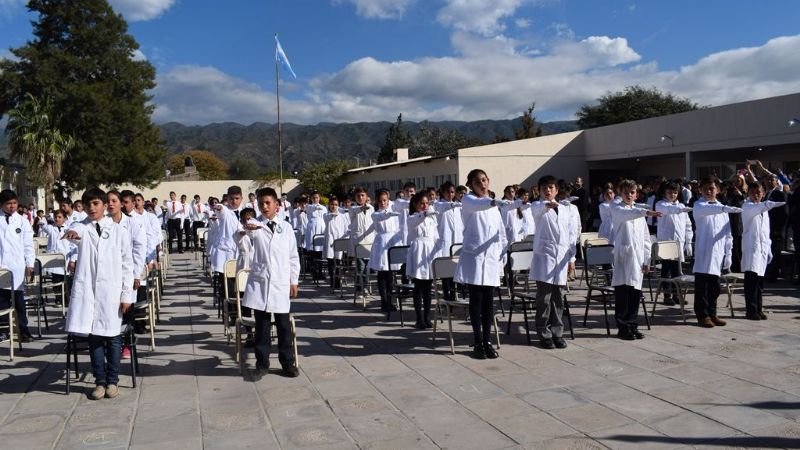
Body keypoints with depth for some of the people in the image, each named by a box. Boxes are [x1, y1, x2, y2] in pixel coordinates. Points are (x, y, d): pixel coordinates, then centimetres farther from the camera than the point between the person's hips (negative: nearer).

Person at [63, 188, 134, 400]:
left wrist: (127, 295, 0)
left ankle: (112, 381, 18)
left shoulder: (119, 232, 4)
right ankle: (100, 381, 18)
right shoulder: (81, 227, 6)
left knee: (112, 337, 5)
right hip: (86, 289, 1)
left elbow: (127, 266, 4)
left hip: (111, 291, -1)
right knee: (93, 337, 6)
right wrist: (72, 233, -46)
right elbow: (75, 232, -21)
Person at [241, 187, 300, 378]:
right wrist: (247, 228, -50)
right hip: (259, 283, -1)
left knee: (284, 325, 7)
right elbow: (250, 231, -26)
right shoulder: (255, 225, 1)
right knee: (261, 325, 6)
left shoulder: (286, 228, 7)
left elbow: (293, 257, 9)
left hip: (281, 284, 1)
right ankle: (262, 363, 17)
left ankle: (288, 362, 19)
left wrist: (293, 281, 4)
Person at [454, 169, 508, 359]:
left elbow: (501, 234, 18)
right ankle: (478, 343, 8)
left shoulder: (493, 207, 15)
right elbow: (477, 205, -29)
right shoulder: (468, 200, -3)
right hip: (473, 256, -5)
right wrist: (494, 202, -48)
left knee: (489, 302, 5)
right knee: (476, 301, 0)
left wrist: (502, 257, 11)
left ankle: (487, 341, 14)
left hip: (491, 258, 5)